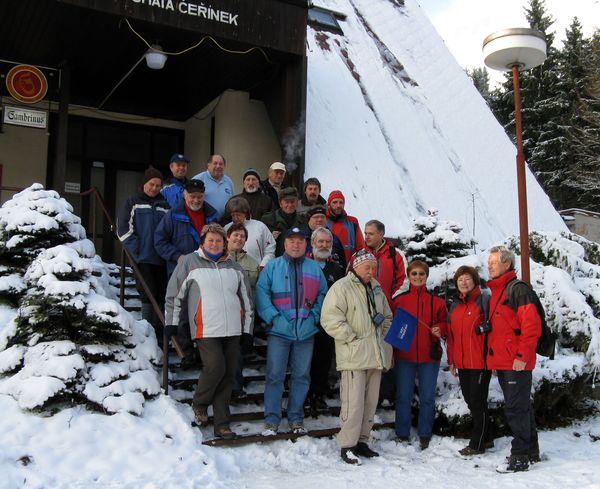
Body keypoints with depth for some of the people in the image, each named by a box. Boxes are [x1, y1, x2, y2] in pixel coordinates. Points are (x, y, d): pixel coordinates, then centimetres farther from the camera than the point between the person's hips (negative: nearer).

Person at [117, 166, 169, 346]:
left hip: (162, 258, 4)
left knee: (161, 296, 4)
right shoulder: (133, 202, 6)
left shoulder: (165, 205, 16)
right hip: (143, 258, -3)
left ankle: (160, 336, 12)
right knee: (148, 294, -7)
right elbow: (123, 229, -1)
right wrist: (136, 250, -9)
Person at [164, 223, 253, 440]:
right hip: (206, 330, -4)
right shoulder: (189, 262, 3)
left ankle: (222, 424, 16)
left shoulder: (234, 267, 15)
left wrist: (247, 329, 14)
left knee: (228, 376, 5)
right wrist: (172, 323, 0)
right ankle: (199, 404, 12)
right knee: (215, 368, -18)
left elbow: (246, 299, 18)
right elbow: (174, 293, 4)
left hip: (232, 330, 5)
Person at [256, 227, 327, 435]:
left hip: (306, 331, 3)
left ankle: (296, 419, 21)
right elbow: (261, 292, -3)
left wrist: (314, 316, -2)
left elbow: (322, 294, 11)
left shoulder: (314, 268, 11)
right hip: (279, 331, -2)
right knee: (275, 376, -1)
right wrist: (273, 316, -13)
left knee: (302, 376, 9)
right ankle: (271, 420, 7)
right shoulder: (273, 266, 5)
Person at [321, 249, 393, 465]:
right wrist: (352, 338, -14)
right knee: (354, 402, -8)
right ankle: (347, 446, 3)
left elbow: (387, 317, 29)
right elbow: (330, 319, -15)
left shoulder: (376, 288, 18)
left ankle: (361, 441, 23)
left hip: (375, 355, 7)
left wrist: (384, 338, 14)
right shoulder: (341, 287, -6)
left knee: (370, 401, 11)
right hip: (354, 356, -7)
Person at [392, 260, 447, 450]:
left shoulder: (436, 302, 5)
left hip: (429, 356, 1)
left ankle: (425, 435, 20)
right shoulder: (399, 300, 3)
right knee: (403, 397, 4)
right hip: (404, 356, 0)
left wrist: (440, 329, -11)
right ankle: (402, 435, 16)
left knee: (427, 398, 7)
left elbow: (445, 323, 11)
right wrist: (391, 352, -6)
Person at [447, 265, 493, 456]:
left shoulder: (484, 301, -7)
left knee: (478, 401, 0)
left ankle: (477, 444, 10)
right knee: (470, 400, 14)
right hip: (462, 363, 7)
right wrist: (451, 360, 15)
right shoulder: (454, 306, 13)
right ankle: (485, 437, 29)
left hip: (480, 361, -7)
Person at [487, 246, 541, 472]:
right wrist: (492, 356, 18)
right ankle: (531, 452, 27)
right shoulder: (495, 292, 17)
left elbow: (532, 326, -18)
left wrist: (522, 356, -19)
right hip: (502, 363, 9)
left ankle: (520, 456, 4)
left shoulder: (518, 289, -11)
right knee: (521, 407, 17)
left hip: (517, 363, -9)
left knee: (516, 409, -5)